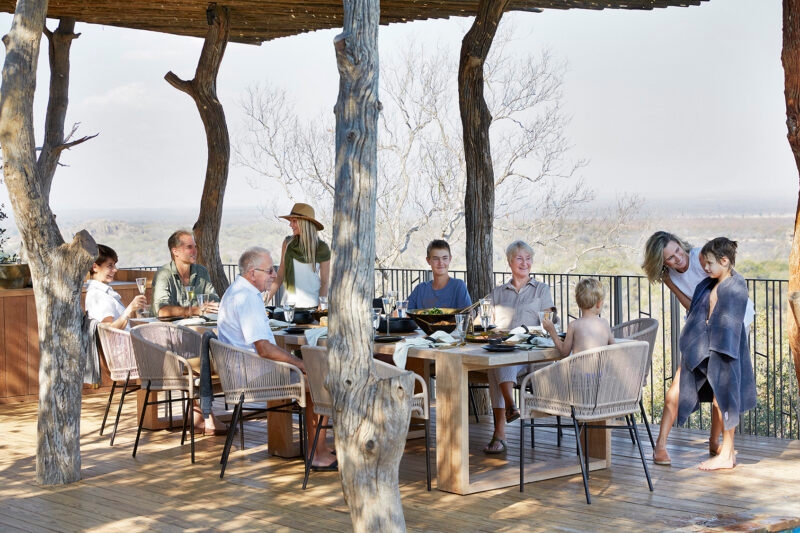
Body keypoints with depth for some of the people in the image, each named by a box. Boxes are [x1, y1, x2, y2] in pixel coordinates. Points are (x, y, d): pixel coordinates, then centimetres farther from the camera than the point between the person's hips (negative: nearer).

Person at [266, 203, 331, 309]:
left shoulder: (321, 248, -4)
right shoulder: (288, 243, 4)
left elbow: (325, 282, -2)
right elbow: (280, 275, 8)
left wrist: (321, 307, -12)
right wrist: (268, 296, -1)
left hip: (311, 304, -2)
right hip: (289, 303, 2)